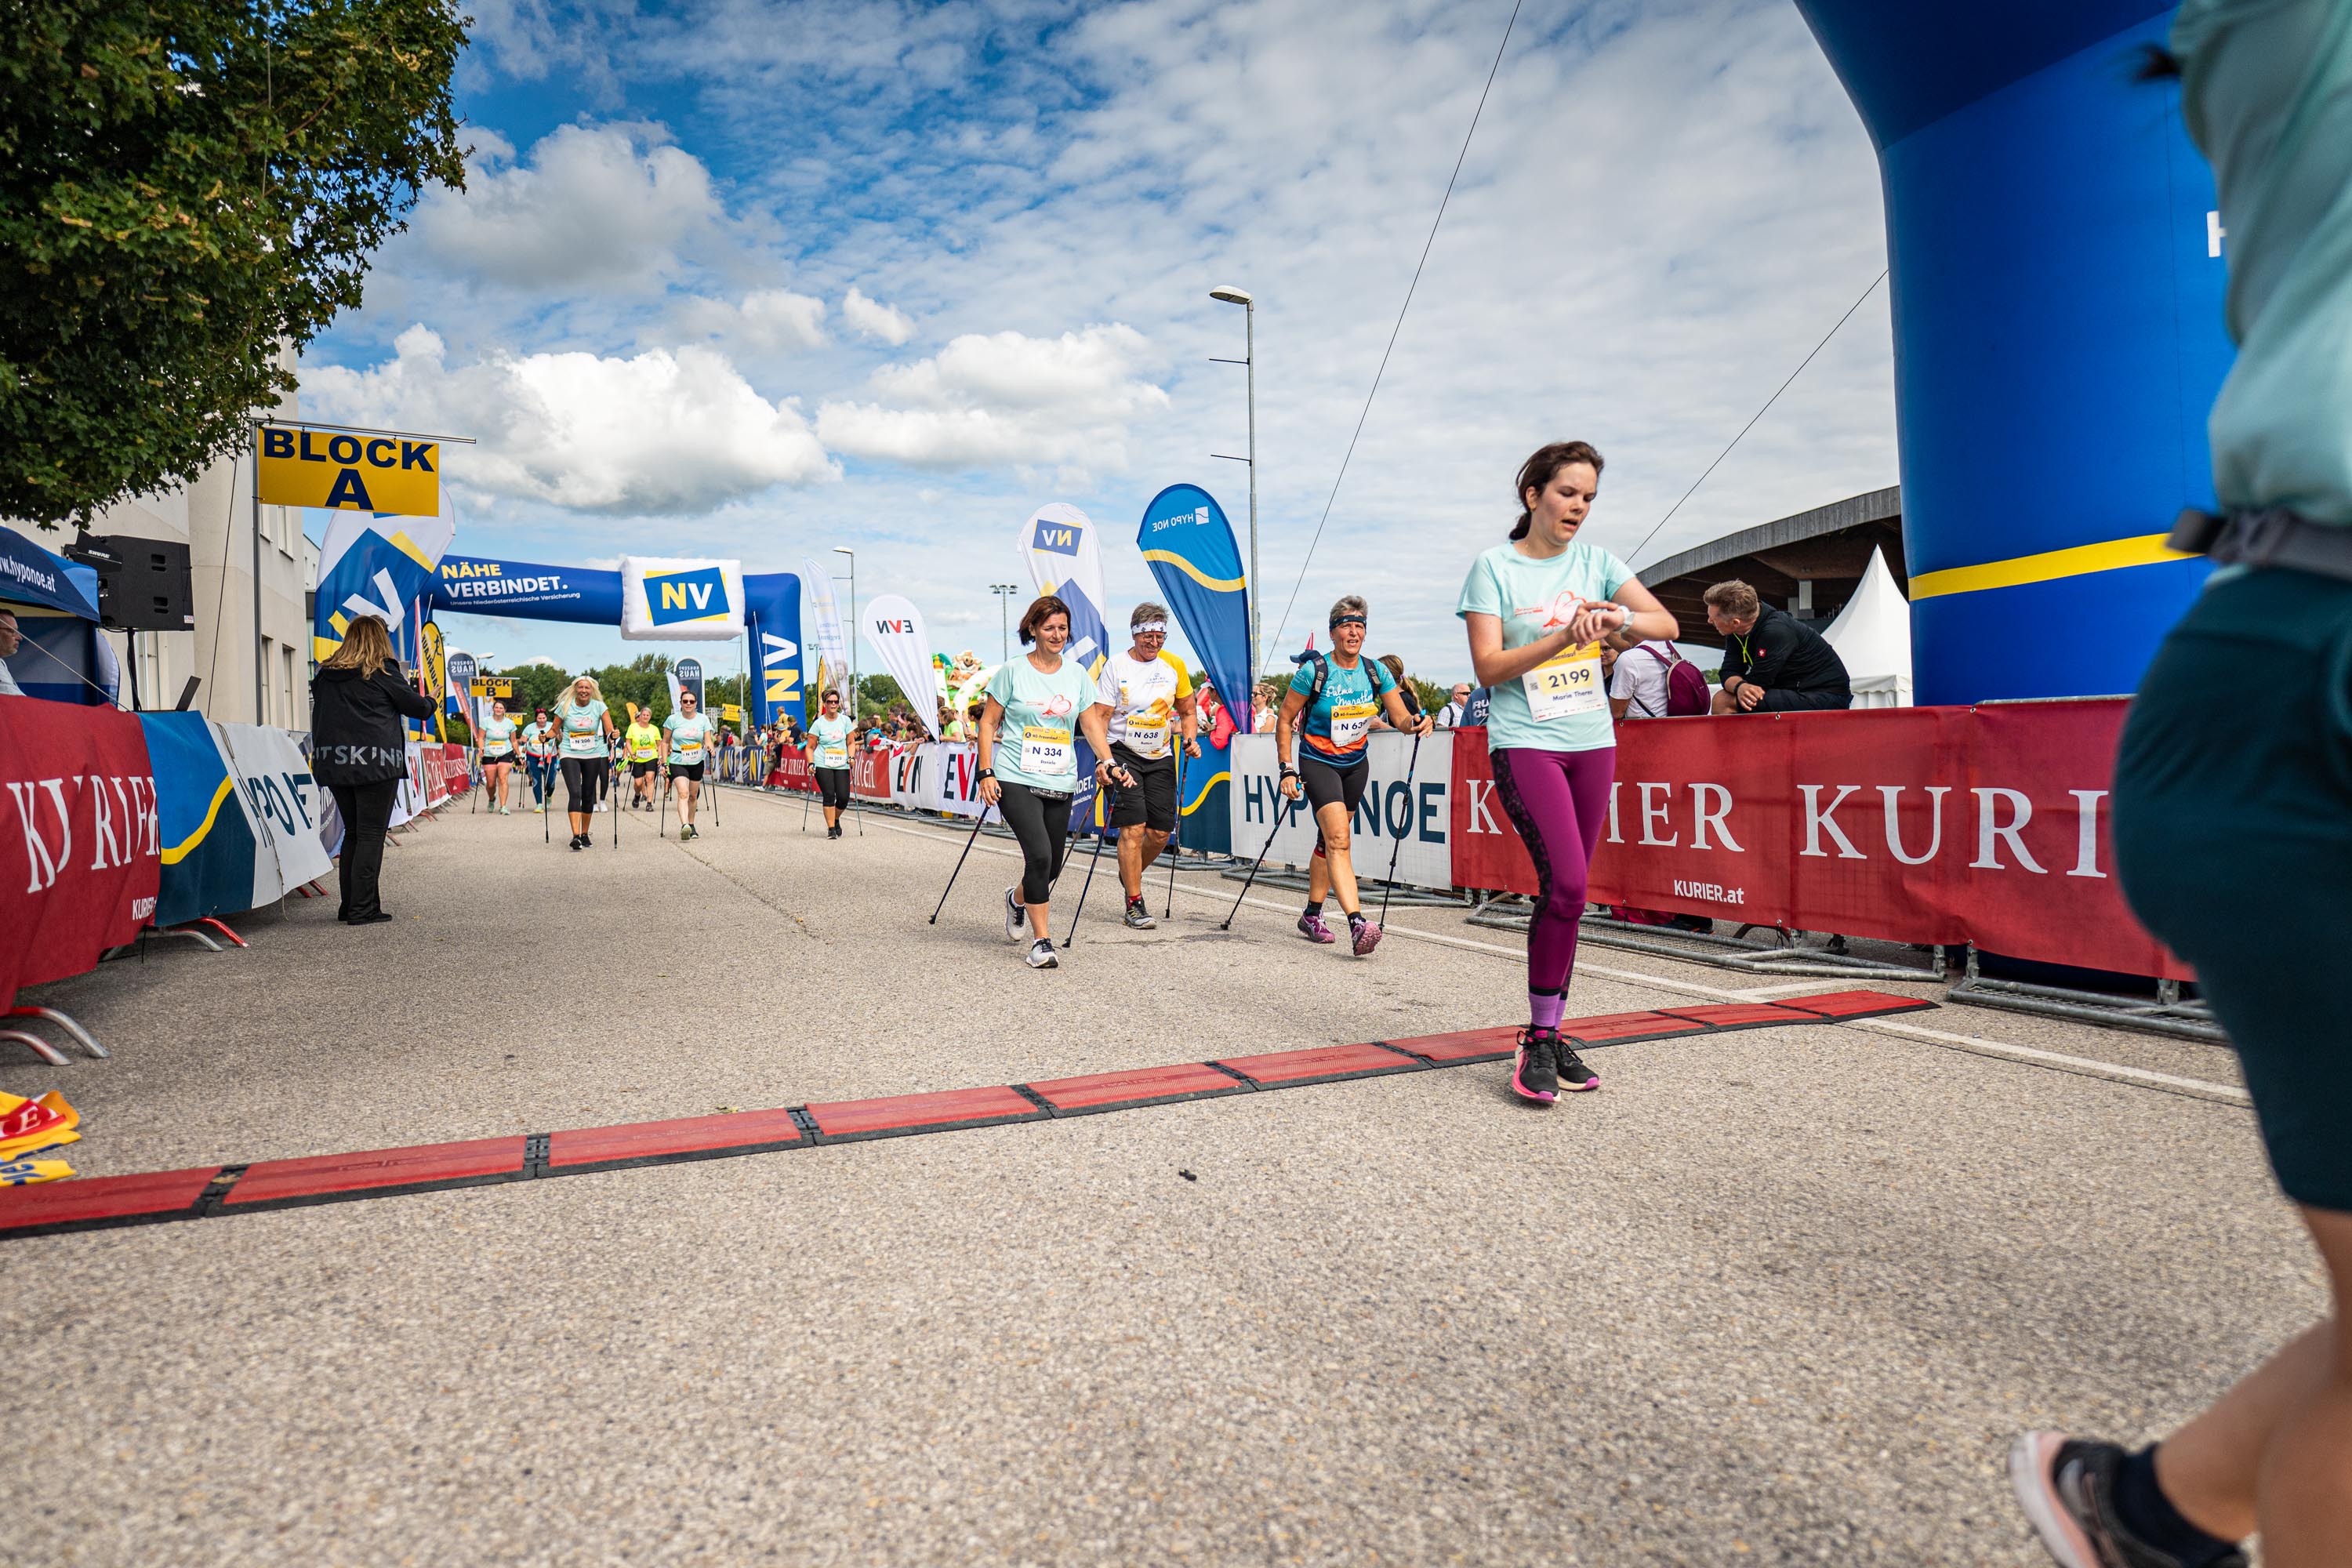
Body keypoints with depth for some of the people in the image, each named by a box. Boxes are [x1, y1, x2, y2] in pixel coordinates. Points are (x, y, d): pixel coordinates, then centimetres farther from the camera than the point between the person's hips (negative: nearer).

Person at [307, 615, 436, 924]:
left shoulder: (325, 675, 10)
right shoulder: (382, 673, -5)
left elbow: (321, 714, 15)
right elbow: (416, 705, 4)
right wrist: (432, 704, 26)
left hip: (335, 762, 6)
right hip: (375, 762, -6)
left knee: (352, 832, 15)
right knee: (371, 835, -3)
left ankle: (350, 906, 17)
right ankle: (362, 909, -5)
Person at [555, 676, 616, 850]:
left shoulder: (599, 706, -3)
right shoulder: (565, 706, -2)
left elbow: (609, 730, -12)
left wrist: (613, 735, -34)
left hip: (593, 755, 2)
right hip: (570, 755, -1)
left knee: (588, 795, 9)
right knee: (575, 793, -16)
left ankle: (585, 834, 24)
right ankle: (575, 836, -22)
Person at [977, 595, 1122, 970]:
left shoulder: (1077, 675, 9)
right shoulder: (1013, 671, -1)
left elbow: (1091, 724, 8)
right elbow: (988, 723, 2)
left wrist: (1111, 764, -7)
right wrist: (986, 773, -7)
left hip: (1060, 784, 4)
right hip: (1016, 779, -4)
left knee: (1052, 866, 9)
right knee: (1039, 855, -19)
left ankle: (1017, 898, 43)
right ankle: (1041, 941, -7)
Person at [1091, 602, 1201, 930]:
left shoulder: (1175, 665, 4)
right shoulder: (1116, 665, -7)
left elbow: (1188, 711, 15)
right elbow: (1100, 717, -8)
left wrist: (1190, 739, -5)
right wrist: (1103, 760, -20)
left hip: (1160, 758, 4)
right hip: (1123, 755, -4)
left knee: (1161, 833, 4)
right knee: (1133, 828, -13)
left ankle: (1129, 875, 33)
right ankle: (1134, 906, -4)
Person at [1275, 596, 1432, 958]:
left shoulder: (1375, 671, -2)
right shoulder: (1314, 670, -13)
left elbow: (1401, 717, -4)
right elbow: (1284, 720, -7)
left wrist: (1416, 723, -28)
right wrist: (1288, 771, -12)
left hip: (1355, 765, 5)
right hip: (1318, 763, -5)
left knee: (1329, 839, 13)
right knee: (1338, 840, -20)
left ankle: (1312, 915, 28)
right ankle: (1357, 924, -32)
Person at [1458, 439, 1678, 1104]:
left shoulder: (1595, 562, 11)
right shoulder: (1494, 566, -1)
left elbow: (1668, 626, 2)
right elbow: (1488, 667, -9)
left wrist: (1619, 617, -18)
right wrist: (1564, 637, -20)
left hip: (1592, 743, 5)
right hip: (1525, 743, -5)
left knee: (1567, 890, 6)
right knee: (1566, 884, -17)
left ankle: (1553, 1033, 16)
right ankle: (1538, 1041, -4)